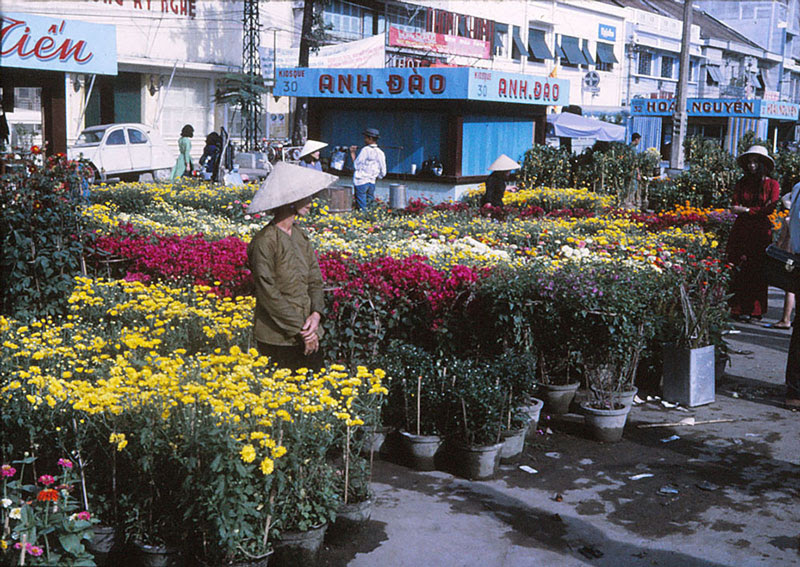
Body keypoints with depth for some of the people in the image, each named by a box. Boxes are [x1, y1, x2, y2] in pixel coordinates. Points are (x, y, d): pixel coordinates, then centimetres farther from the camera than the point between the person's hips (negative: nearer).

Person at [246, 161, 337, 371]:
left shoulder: (300, 235, 10)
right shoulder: (264, 242, -14)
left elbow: (315, 279, 12)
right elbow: (269, 294, -15)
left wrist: (316, 314, -6)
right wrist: (300, 330, -14)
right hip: (278, 339, -7)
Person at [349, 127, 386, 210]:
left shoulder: (365, 150, -8)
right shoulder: (380, 153, 7)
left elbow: (357, 165, -7)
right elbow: (383, 172, 9)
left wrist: (352, 153, 3)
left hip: (361, 181, -5)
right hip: (372, 182, 5)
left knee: (361, 209, -4)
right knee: (369, 206, 10)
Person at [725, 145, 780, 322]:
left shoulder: (772, 184, 2)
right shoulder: (742, 183, 12)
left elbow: (770, 209, -7)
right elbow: (735, 207, 2)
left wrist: (747, 210, -7)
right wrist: (759, 210, -12)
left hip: (761, 233, -2)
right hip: (741, 231, 3)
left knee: (757, 271, -3)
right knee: (737, 270, -3)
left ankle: (754, 310, 3)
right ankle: (737, 308, 2)